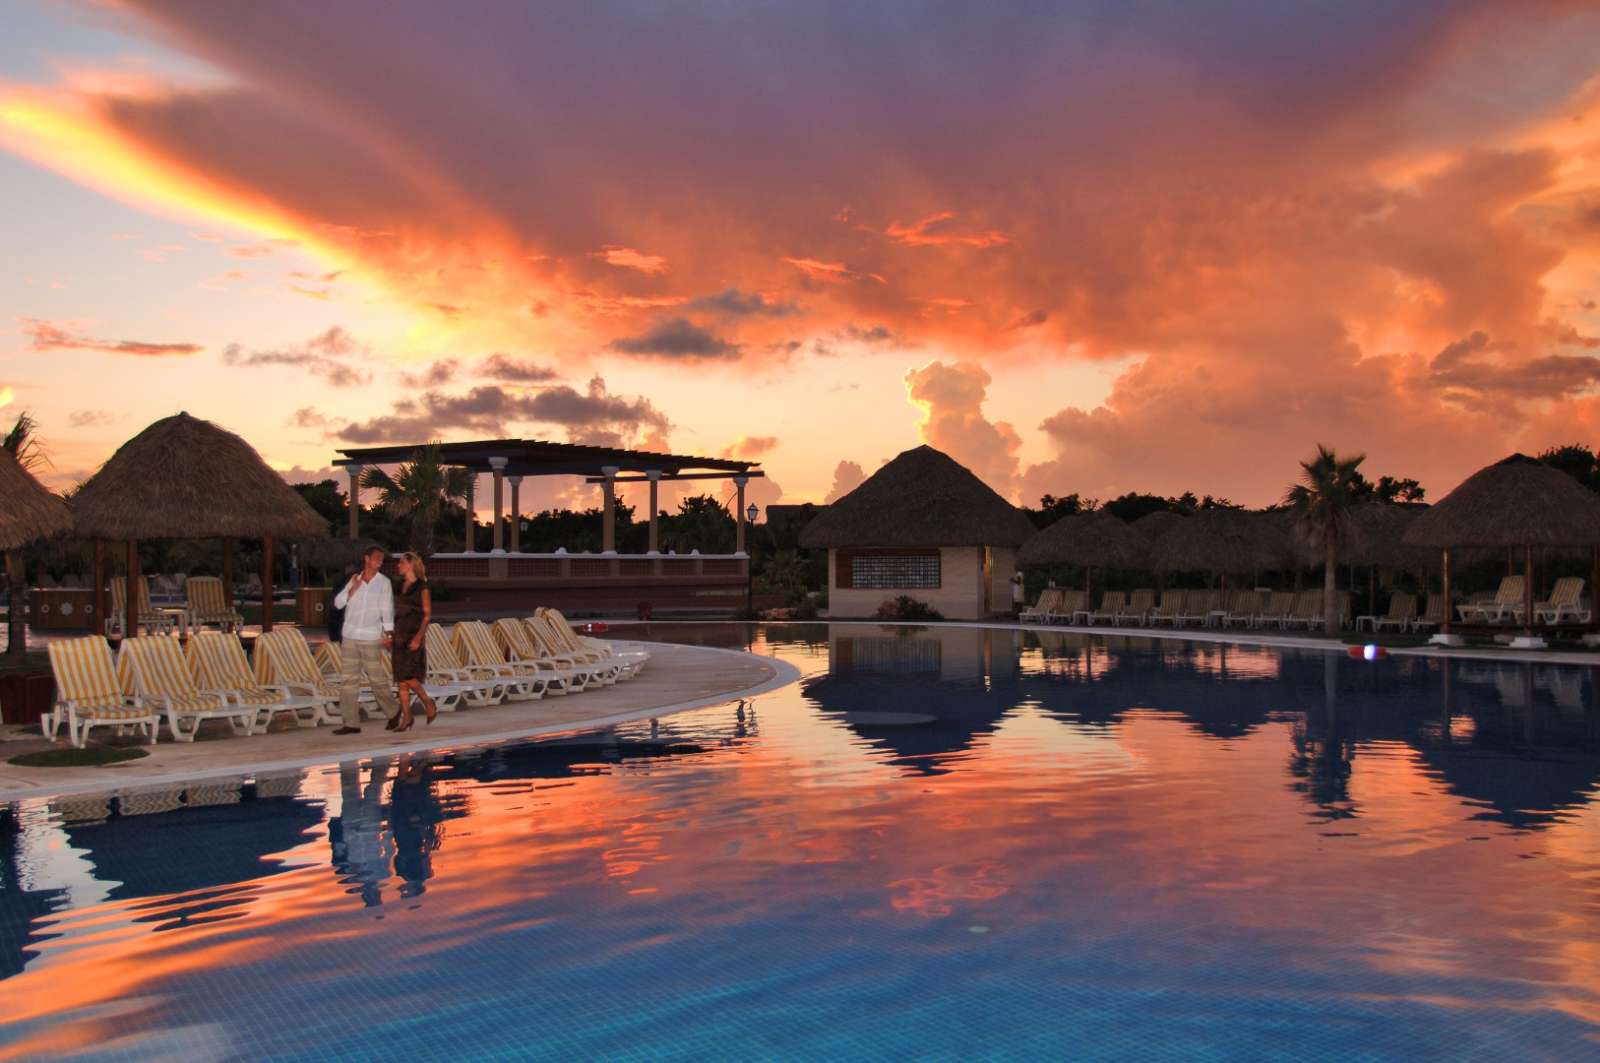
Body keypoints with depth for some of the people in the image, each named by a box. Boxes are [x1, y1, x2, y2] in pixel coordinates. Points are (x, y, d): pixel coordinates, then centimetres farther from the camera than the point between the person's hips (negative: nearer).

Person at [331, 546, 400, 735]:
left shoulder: (384, 582, 2)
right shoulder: (354, 580, 10)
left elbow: (387, 609, -1)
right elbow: (338, 603, 6)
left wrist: (389, 634, -9)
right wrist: (352, 589, -9)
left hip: (371, 638, -3)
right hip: (350, 636, 4)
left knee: (377, 678, 0)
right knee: (348, 679, 0)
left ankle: (394, 712, 20)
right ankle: (351, 723, 3)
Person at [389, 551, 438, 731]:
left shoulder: (421, 587, -5)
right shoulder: (399, 586, 13)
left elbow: (427, 614, -8)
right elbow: (395, 612, 17)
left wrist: (419, 636, -18)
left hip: (414, 636, -6)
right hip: (399, 636, 6)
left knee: (408, 677, -13)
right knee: (401, 680, 4)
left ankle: (429, 703, 9)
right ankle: (406, 718, 9)